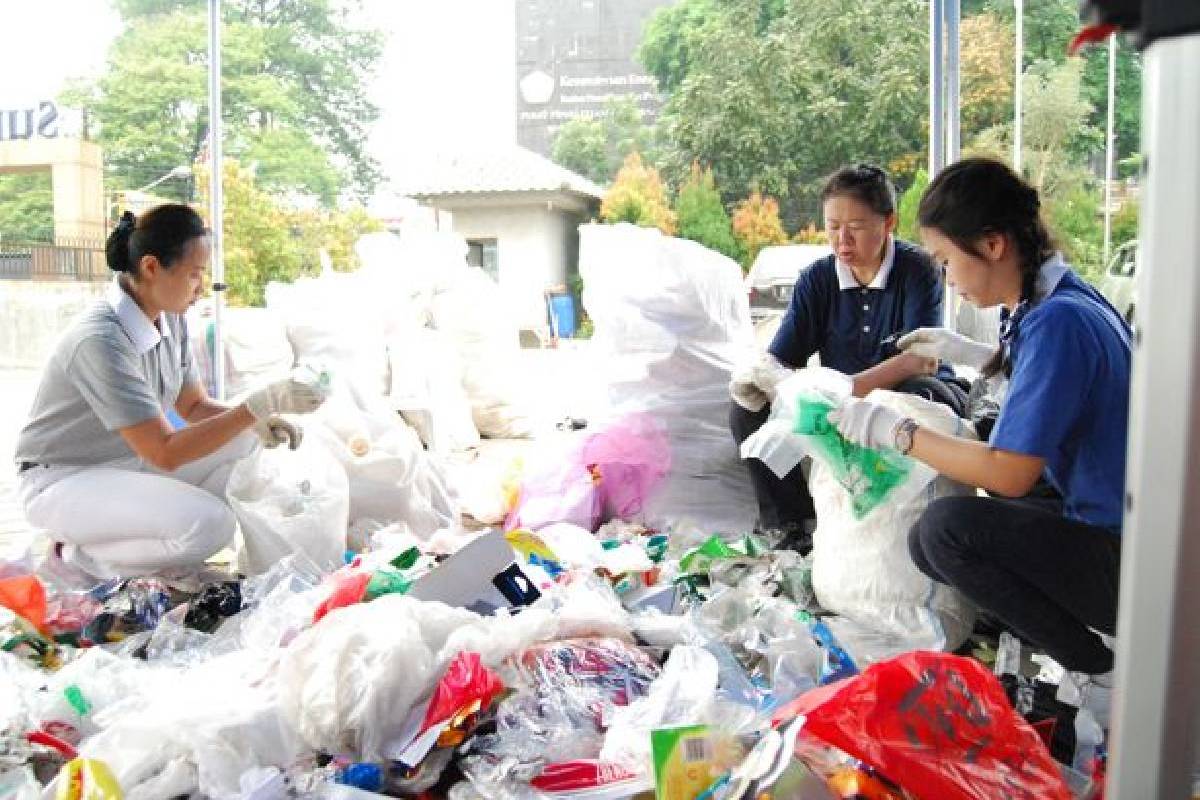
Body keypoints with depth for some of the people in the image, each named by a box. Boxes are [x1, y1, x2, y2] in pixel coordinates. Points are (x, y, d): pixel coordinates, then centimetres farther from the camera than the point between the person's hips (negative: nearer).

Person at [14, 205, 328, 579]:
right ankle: (79, 554, -2)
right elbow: (164, 453, -31)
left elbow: (194, 406, 6)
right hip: (63, 479, -8)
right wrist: (262, 403, -34)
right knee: (210, 523, -28)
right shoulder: (101, 339, -30)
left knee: (247, 441, -6)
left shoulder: (170, 318, -4)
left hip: (130, 460, 8)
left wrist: (257, 420, -15)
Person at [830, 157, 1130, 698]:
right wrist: (967, 354, 14)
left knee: (946, 529, -25)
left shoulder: (1057, 321, -25)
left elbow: (1009, 474, -25)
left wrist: (894, 431, -16)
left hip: (1123, 558, -9)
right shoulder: (1065, 299, 4)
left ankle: (1102, 670, -6)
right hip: (1107, 520, 10)